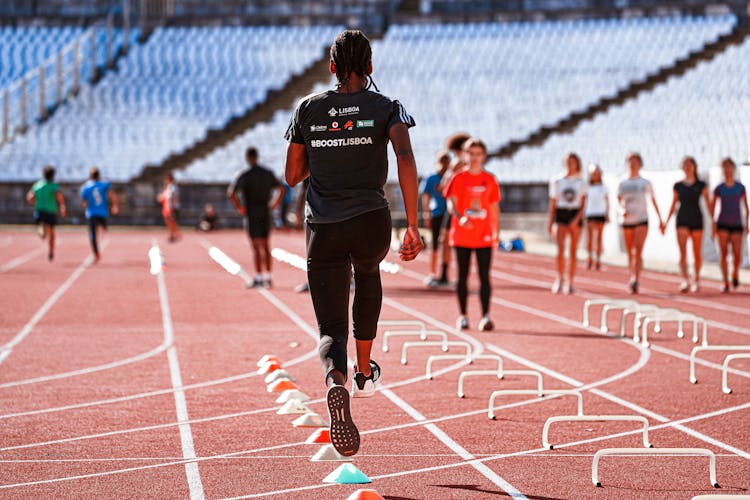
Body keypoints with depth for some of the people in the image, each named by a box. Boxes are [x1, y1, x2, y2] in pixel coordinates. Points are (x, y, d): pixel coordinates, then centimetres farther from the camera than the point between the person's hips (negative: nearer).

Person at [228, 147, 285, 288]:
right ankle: (268, 277, 12)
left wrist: (239, 208, -5)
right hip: (265, 213, 4)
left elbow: (231, 193, -16)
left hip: (251, 213, -4)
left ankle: (259, 278, -8)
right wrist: (273, 205, 12)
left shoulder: (243, 175, -7)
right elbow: (281, 189, 10)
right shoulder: (268, 173, 7)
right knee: (266, 246, 11)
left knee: (256, 246, -4)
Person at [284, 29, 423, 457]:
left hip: (322, 229, 0)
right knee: (368, 274, 35)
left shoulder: (309, 109, 8)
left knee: (331, 329, 0)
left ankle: (336, 383, -35)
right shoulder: (386, 108, 1)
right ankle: (365, 373, 41)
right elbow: (405, 158, -16)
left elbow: (293, 176, 13)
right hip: (371, 222, 0)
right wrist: (413, 226, -18)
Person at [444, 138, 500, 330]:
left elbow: (495, 207, 13)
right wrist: (460, 217, -26)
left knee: (484, 276, -6)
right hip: (462, 234, -1)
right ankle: (462, 316, 12)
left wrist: (497, 232, 9)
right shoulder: (459, 178, 2)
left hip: (484, 235, 1)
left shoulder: (490, 179, 8)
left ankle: (485, 316, -9)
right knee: (463, 276, 5)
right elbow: (451, 203, -6)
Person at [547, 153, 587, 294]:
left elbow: (583, 203, 1)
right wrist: (550, 221, 6)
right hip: (561, 214, -1)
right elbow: (553, 202, 9)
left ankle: (570, 282, 7)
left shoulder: (581, 182, 5)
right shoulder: (557, 181, 6)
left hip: (576, 215, 1)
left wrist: (577, 218, -14)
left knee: (573, 251, 2)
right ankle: (560, 278, -3)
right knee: (560, 248, -15)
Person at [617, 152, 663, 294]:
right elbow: (619, 200, -2)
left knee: (638, 251, -16)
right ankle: (632, 278, 19)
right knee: (630, 253, 8)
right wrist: (622, 209, -24)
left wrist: (660, 219, 13)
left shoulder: (645, 183, 7)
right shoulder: (622, 184, 9)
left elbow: (653, 201, 12)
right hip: (627, 220, 2)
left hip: (642, 220, -2)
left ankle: (636, 280, -26)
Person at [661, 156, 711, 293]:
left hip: (697, 220, 0)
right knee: (683, 252, -15)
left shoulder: (701, 185, 4)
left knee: (697, 253, 6)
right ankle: (685, 280, -23)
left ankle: (696, 279, 24)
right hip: (682, 221, 0)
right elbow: (673, 205, 15)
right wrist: (666, 222, 11)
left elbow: (708, 203, 3)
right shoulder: (678, 186, 9)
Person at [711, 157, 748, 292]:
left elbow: (745, 207, 10)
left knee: (737, 255, -7)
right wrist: (713, 224, -1)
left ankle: (735, 274, 24)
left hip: (736, 225, 0)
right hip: (723, 224, 0)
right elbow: (712, 207, 7)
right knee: (723, 253, -10)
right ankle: (726, 283, -4)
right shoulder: (719, 189, 3)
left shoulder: (740, 187, 4)